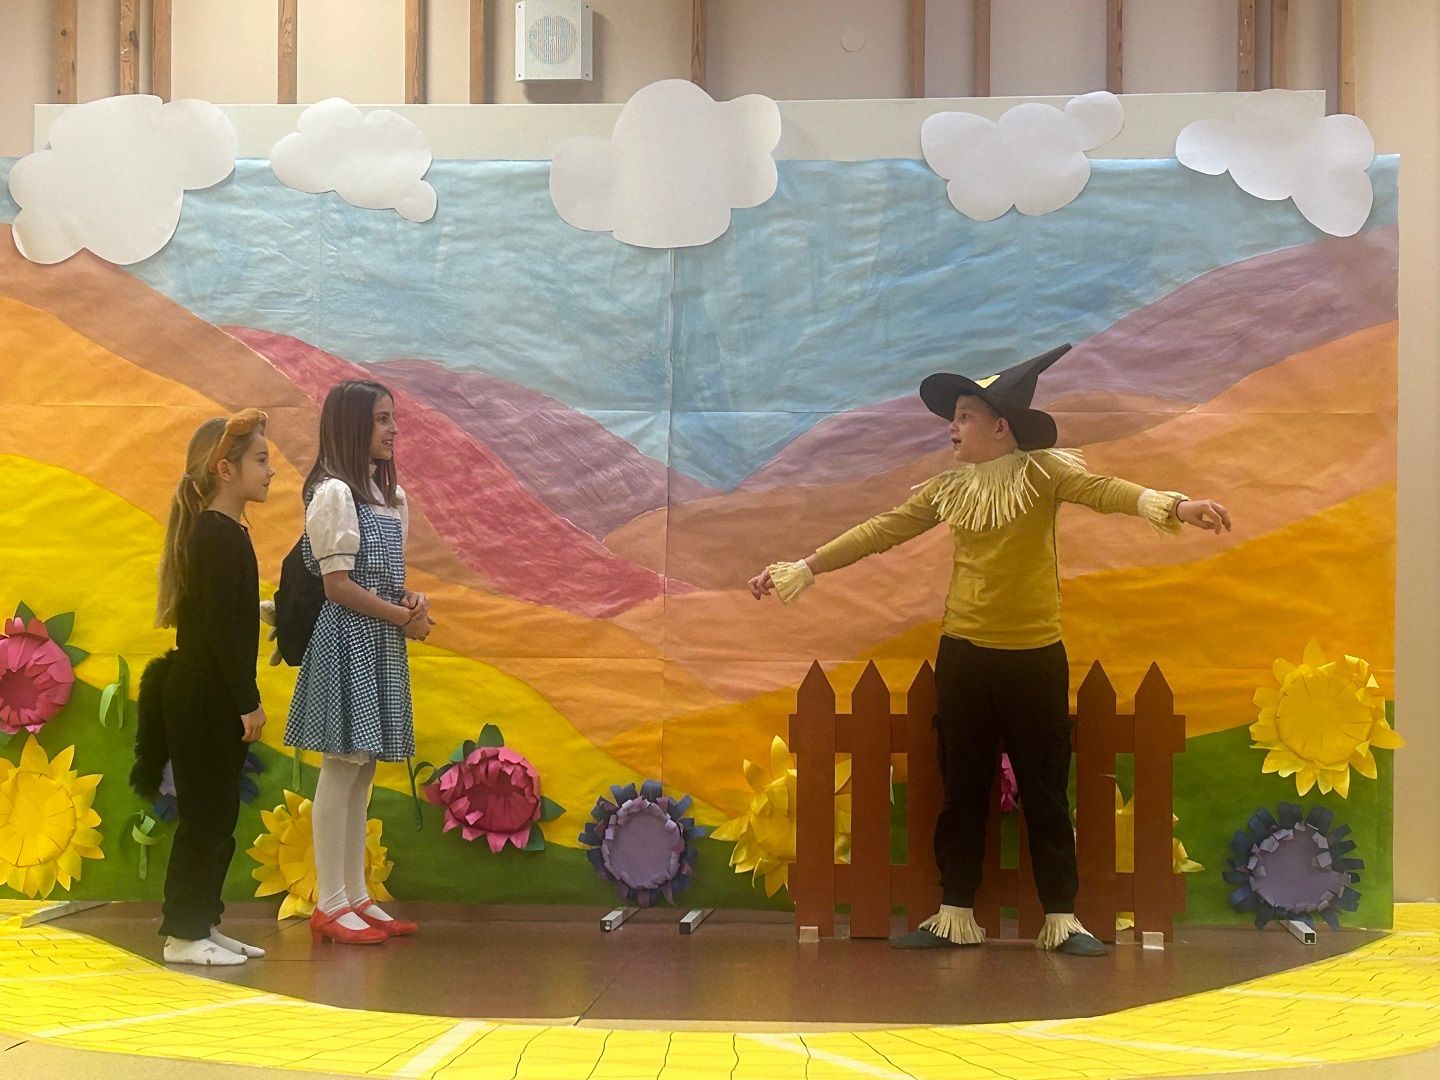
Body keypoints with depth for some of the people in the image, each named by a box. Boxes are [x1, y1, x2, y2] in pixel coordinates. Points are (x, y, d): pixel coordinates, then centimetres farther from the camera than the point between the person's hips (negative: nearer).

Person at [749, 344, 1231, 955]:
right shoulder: (947, 488, 6)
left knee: (1045, 792, 3)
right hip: (962, 656, 4)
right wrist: (808, 567, 5)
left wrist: (1172, 506, -38)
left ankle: (1061, 920, 11)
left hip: (1034, 657, -4)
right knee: (962, 791, 10)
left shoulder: (1041, 470, -5)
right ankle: (955, 916, 18)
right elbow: (881, 531, 8)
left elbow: (1102, 490, -21)